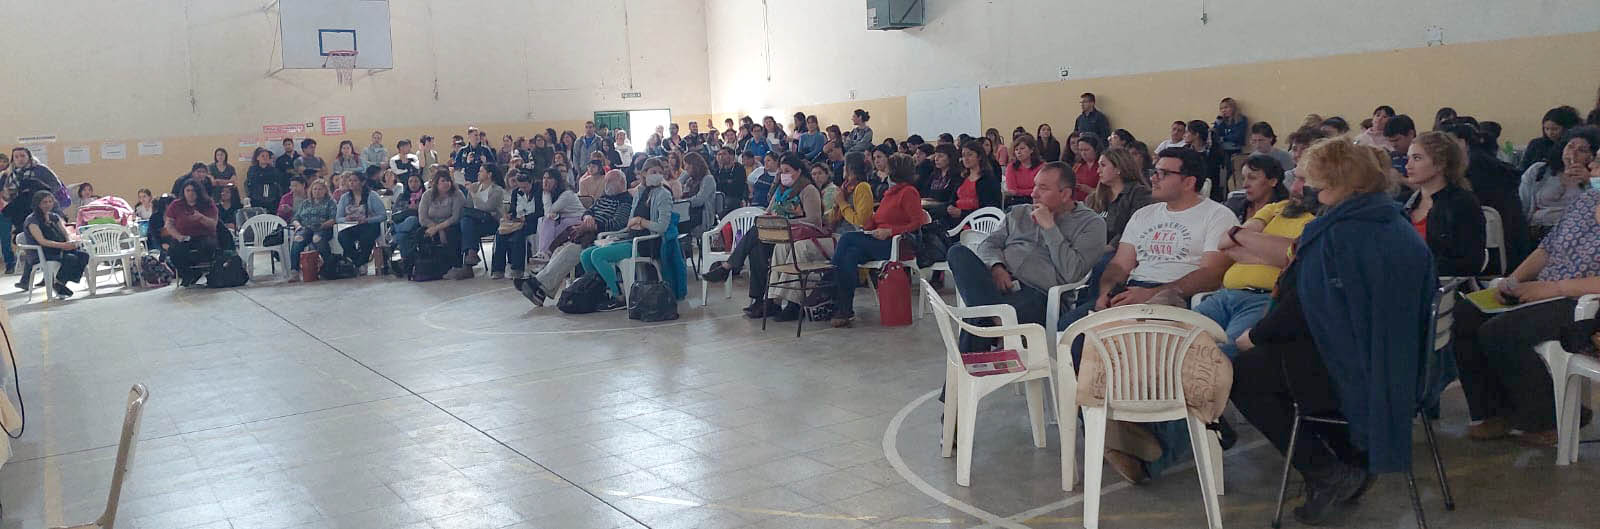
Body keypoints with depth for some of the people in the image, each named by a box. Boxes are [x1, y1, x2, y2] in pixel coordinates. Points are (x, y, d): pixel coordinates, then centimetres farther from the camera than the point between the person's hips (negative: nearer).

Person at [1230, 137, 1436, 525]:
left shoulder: (1336, 234, -19)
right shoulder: (1400, 229, 8)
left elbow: (1300, 310, -19)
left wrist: (1254, 337, -2)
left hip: (1352, 371, -9)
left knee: (1241, 374, 1)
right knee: (1268, 357, 26)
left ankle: (1328, 474, -2)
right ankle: (1352, 460, 21)